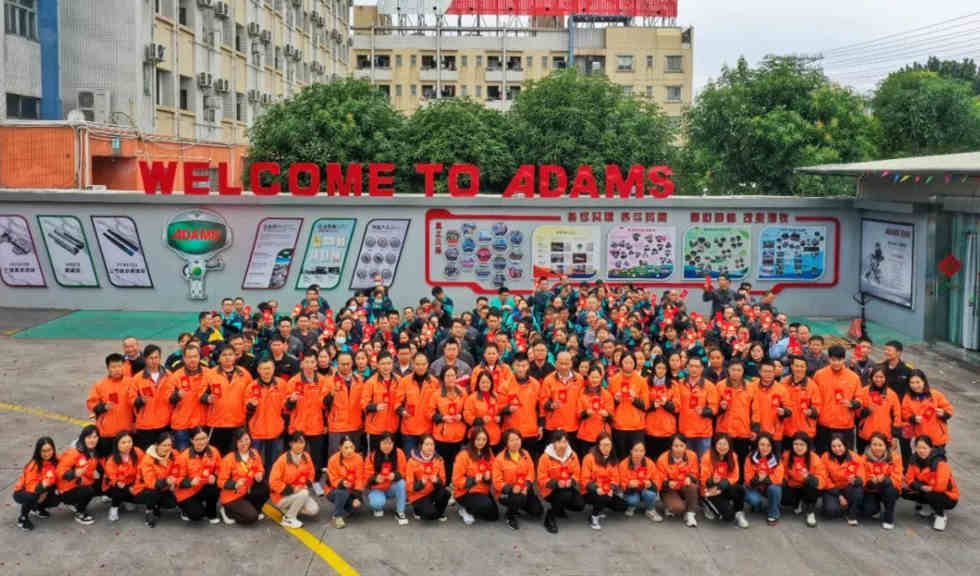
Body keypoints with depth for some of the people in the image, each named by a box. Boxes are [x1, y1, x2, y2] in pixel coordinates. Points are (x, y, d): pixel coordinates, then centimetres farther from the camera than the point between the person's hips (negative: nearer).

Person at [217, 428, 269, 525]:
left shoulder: (254, 454, -3)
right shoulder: (228, 459, -17)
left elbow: (261, 471, 8)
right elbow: (221, 482, -13)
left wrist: (260, 475, -17)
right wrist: (235, 484, -32)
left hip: (248, 492, 5)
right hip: (232, 496, -5)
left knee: (264, 487, -25)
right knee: (251, 517, -24)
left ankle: (255, 510, 1)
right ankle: (227, 511, 3)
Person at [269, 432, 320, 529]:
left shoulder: (306, 457, -2)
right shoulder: (283, 460, -20)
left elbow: (310, 474, 14)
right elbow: (273, 482, -21)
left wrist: (308, 486, -5)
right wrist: (291, 489, -25)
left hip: (299, 492, 6)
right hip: (281, 496, -6)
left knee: (314, 510, -13)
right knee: (303, 494, -32)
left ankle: (289, 509, 12)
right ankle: (288, 518, -11)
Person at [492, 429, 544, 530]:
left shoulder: (525, 454, 3)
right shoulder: (500, 458, -12)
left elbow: (531, 473, 2)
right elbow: (497, 482, -12)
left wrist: (527, 486, -17)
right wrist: (511, 488, -28)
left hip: (524, 491, 5)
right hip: (506, 493, -5)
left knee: (538, 512, -6)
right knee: (519, 497, -37)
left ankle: (517, 505, 22)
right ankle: (510, 516, -5)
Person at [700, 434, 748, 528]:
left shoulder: (732, 456, -2)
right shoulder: (708, 456, -12)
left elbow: (734, 477, -3)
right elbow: (704, 480, -10)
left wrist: (722, 484, -22)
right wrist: (712, 481, -33)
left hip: (726, 489, 4)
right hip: (711, 492, -3)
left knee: (740, 488, -31)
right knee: (728, 515, -26)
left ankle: (739, 514, -5)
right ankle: (710, 506, 7)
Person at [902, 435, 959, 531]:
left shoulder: (939, 462, -26)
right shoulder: (915, 460, -7)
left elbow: (941, 485, -35)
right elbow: (909, 479, -7)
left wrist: (927, 488, -19)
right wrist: (921, 487, -25)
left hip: (948, 498, -6)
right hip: (925, 491, 6)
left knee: (931, 495, -37)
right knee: (904, 492, -13)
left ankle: (941, 515, -7)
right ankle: (921, 504, 15)